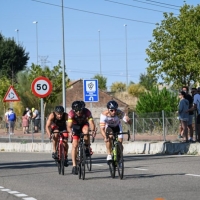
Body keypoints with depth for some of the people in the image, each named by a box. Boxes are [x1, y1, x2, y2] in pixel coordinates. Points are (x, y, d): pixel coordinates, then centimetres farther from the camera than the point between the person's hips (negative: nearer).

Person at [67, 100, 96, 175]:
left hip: (84, 124, 0)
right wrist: (71, 132, -61)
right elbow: (69, 126, -39)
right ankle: (74, 166, -6)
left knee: (85, 130, -36)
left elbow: (91, 122, -41)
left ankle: (87, 148, -13)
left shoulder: (87, 112, -31)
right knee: (75, 145, -12)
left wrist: (93, 130, -61)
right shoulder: (71, 113, -32)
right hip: (75, 126, 0)